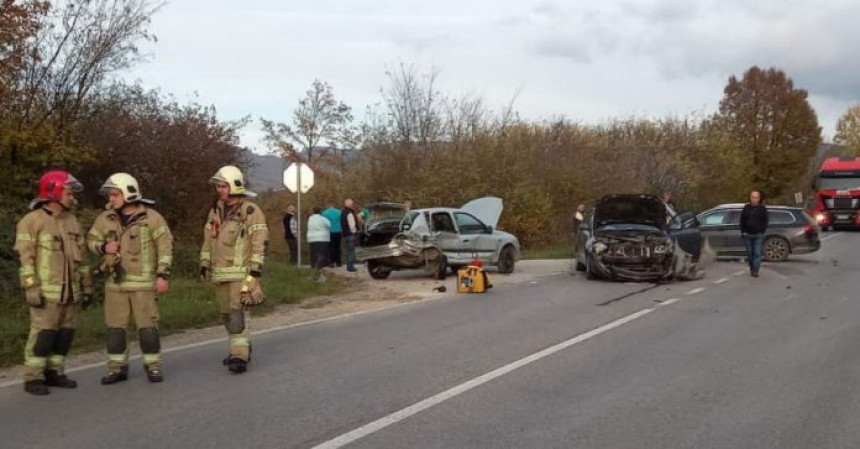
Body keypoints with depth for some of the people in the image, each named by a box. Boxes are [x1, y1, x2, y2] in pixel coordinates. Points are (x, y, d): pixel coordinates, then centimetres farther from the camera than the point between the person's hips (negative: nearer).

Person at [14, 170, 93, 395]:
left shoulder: (72, 221, 15)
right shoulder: (32, 221, -5)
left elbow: (80, 257, 18)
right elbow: (25, 258, -9)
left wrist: (87, 286, 16)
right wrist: (31, 288, -16)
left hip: (70, 291, 6)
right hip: (47, 291, -6)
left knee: (65, 333, 7)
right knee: (42, 333, -6)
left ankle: (54, 372, 17)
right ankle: (33, 378, 2)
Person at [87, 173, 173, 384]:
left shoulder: (151, 218, -5)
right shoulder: (105, 219, 6)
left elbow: (165, 247, -4)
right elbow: (91, 239, 17)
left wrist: (163, 275, -9)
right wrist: (103, 247, -6)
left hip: (144, 282, -4)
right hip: (115, 282, 4)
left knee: (147, 326, -1)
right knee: (115, 327, 7)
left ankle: (153, 365, 11)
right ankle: (117, 367, 18)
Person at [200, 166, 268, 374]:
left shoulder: (250, 211, -9)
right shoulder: (216, 211, 13)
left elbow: (260, 242, -12)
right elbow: (207, 241, 19)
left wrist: (255, 270, -16)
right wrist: (204, 265, 16)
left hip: (241, 273, -7)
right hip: (220, 273, 7)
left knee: (237, 313, -12)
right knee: (227, 314, 13)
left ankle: (240, 356, -11)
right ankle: (241, 349, 26)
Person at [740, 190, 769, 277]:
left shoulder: (762, 208, 2)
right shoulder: (746, 207, 8)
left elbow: (765, 221, 1)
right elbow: (742, 220, 9)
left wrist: (762, 232, -8)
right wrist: (743, 231, 0)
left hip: (758, 235, -2)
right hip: (748, 234, 3)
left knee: (757, 253, -8)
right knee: (750, 253, 8)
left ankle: (755, 271, -10)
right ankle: (751, 269, 20)